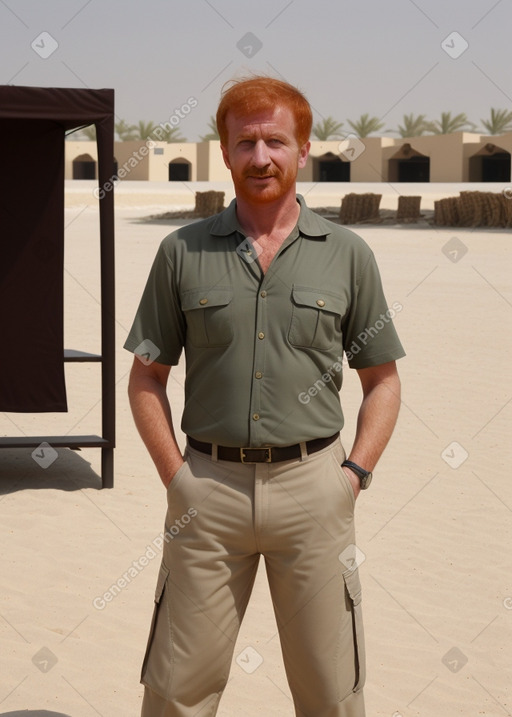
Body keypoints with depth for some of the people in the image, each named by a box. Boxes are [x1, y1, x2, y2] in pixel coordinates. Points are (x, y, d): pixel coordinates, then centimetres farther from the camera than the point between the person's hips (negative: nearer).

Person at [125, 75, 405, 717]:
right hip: (207, 487, 0)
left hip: (312, 485, 0)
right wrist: (176, 476, -2)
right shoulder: (182, 252, 4)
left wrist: (353, 473, -2)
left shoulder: (347, 254, 4)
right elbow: (147, 377, 8)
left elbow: (382, 378, 9)